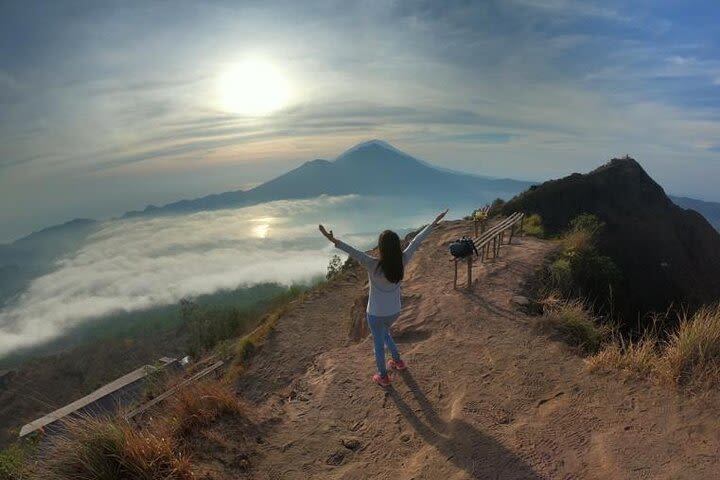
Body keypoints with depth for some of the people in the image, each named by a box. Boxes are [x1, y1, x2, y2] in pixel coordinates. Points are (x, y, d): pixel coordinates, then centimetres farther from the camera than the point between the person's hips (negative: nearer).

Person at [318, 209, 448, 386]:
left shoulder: (374, 265, -30)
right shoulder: (402, 261, -18)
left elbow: (354, 252, -43)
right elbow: (416, 241, -10)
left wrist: (334, 241, -52)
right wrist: (434, 222, 0)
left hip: (376, 314, -5)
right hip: (394, 311, 5)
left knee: (378, 343, 19)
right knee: (384, 333, 35)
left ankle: (383, 377, 38)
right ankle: (398, 361, 50)